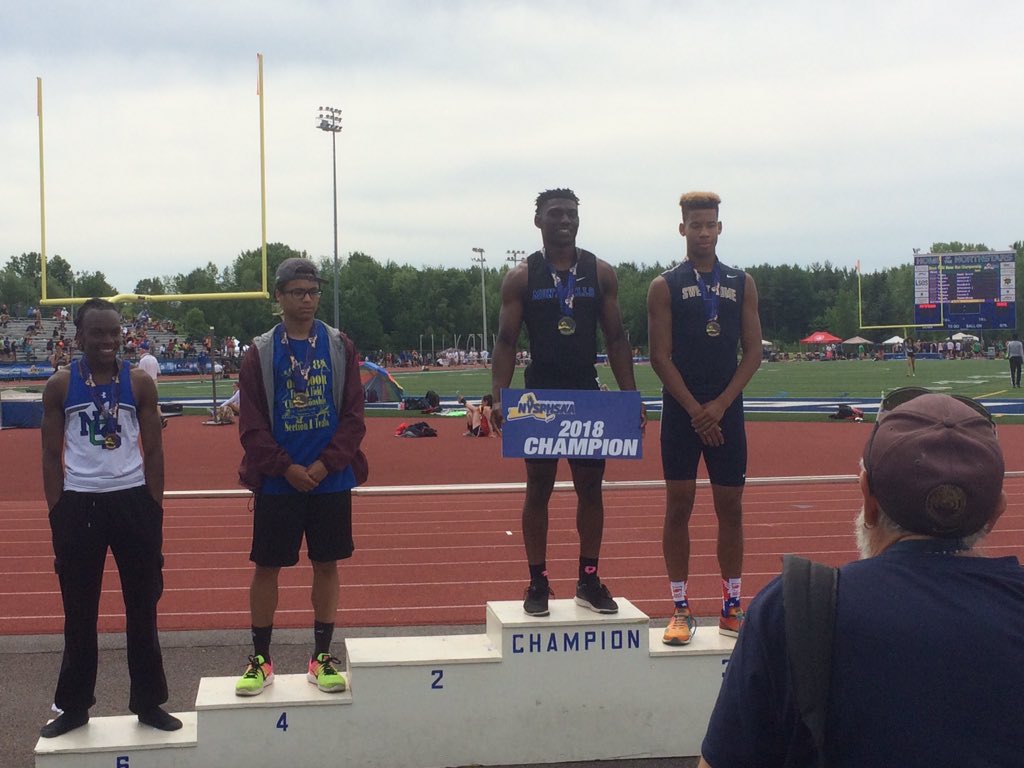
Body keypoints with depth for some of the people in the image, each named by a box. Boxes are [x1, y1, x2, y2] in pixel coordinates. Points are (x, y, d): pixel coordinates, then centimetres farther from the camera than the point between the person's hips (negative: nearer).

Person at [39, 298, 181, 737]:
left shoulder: (140, 383, 1)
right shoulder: (59, 386, 0)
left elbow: (152, 450, 4)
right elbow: (52, 456, 2)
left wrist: (153, 509, -1)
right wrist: (58, 514, -4)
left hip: (132, 500, 1)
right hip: (79, 503, 0)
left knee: (142, 607, 8)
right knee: (79, 612, 8)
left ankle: (148, 703, 19)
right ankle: (73, 707, 21)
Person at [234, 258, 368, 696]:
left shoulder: (340, 347, 3)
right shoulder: (261, 352, 0)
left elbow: (354, 415, 0)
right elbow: (251, 424, -3)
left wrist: (326, 464, -11)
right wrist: (287, 468, -13)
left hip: (331, 479, 1)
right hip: (277, 481, -1)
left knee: (326, 564, 7)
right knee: (266, 567, 4)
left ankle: (322, 657, 19)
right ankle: (260, 659, 17)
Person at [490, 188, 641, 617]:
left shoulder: (600, 274, 5)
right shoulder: (522, 277, 0)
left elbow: (616, 338, 6)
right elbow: (506, 342, -2)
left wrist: (630, 396, -1)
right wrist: (499, 398, -14)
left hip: (588, 395, 2)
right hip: (539, 395, -2)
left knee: (590, 487, 6)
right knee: (538, 489, 4)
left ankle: (589, 581, 17)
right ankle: (538, 584, 12)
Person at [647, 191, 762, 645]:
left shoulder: (741, 284, 8)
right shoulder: (664, 286, 1)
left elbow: (752, 351, 5)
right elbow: (660, 357, -4)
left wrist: (720, 405, -7)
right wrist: (696, 410, -11)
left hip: (727, 411, 2)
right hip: (681, 412, -2)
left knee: (730, 507, 6)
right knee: (678, 505, 0)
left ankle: (731, 607, 16)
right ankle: (680, 609, 8)